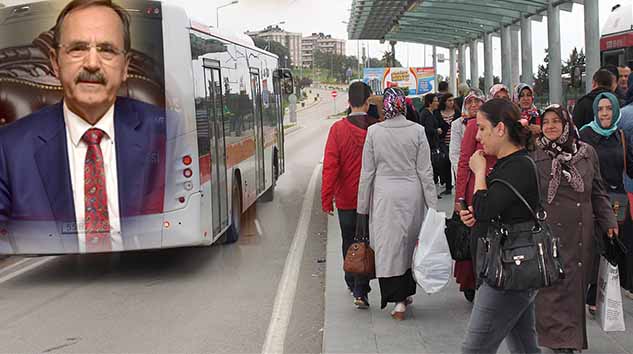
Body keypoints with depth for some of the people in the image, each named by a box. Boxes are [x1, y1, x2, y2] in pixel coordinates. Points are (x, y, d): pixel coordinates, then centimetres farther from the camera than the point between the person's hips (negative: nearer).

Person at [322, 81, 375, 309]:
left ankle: (352, 284, 33)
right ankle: (361, 291, -2)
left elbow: (330, 166, -12)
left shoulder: (338, 129, -10)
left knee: (349, 242, 17)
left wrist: (326, 197, -7)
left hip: (346, 198, 1)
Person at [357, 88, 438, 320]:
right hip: (412, 194, 2)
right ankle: (407, 292, 28)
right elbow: (425, 171, -2)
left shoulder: (374, 131, -5)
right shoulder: (417, 131, -4)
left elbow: (367, 172, -1)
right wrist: (432, 205, 3)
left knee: (388, 246, 4)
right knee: (410, 244, 16)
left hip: (385, 195, -1)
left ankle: (398, 300, 0)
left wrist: (363, 207, 7)